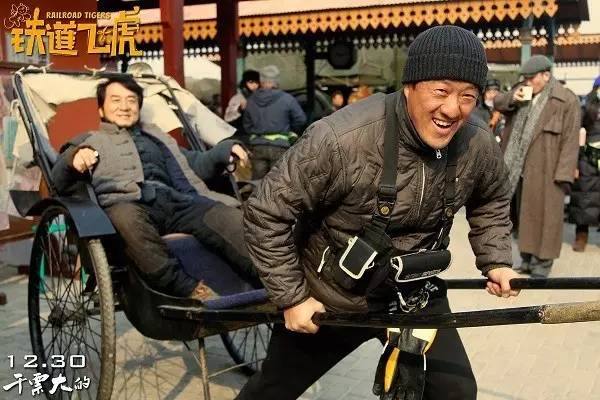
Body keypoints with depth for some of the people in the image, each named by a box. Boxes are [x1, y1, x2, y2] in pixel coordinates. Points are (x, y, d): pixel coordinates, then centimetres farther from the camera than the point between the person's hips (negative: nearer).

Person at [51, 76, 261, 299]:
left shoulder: (157, 137, 37)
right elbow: (59, 181, 13)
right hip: (126, 204, -3)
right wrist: (73, 156, -10)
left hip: (175, 200, 3)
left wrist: (225, 150, 10)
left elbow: (196, 165, 30)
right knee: (126, 217, -41)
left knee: (231, 218, -26)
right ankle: (191, 292, -44)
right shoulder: (89, 142, 28)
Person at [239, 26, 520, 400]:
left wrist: (497, 262, -3)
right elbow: (267, 215, -21)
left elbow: (491, 203, 10)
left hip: (416, 296, 4)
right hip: (328, 299, -3)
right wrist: (292, 298, -17)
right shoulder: (340, 140, -30)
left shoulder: (480, 145, -14)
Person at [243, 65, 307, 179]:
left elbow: (247, 125, 13)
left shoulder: (251, 101, 6)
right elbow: (301, 119, 0)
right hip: (279, 147, -3)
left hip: (258, 147, 4)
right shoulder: (287, 99, -7)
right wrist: (290, 131, 18)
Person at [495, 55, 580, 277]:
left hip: (545, 171, -6)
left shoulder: (566, 100, -9)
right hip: (520, 169, 6)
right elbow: (497, 103, 16)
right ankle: (527, 260, 25)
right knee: (524, 216, 13)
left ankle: (541, 264, 7)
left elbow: (570, 140, -12)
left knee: (543, 216, -2)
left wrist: (564, 175, -16)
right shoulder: (521, 91, 10)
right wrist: (512, 98, -6)